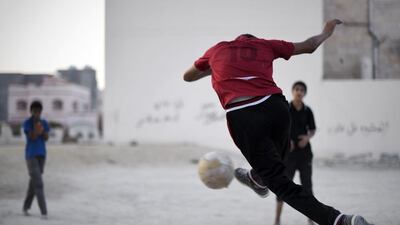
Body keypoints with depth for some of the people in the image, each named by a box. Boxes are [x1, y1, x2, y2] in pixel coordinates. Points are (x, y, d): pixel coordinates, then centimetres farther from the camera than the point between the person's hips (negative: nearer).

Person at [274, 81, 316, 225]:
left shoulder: (307, 111, 3)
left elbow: (312, 130, 9)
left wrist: (307, 137, -12)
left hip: (304, 152, 2)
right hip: (288, 152, -2)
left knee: (307, 184, 5)